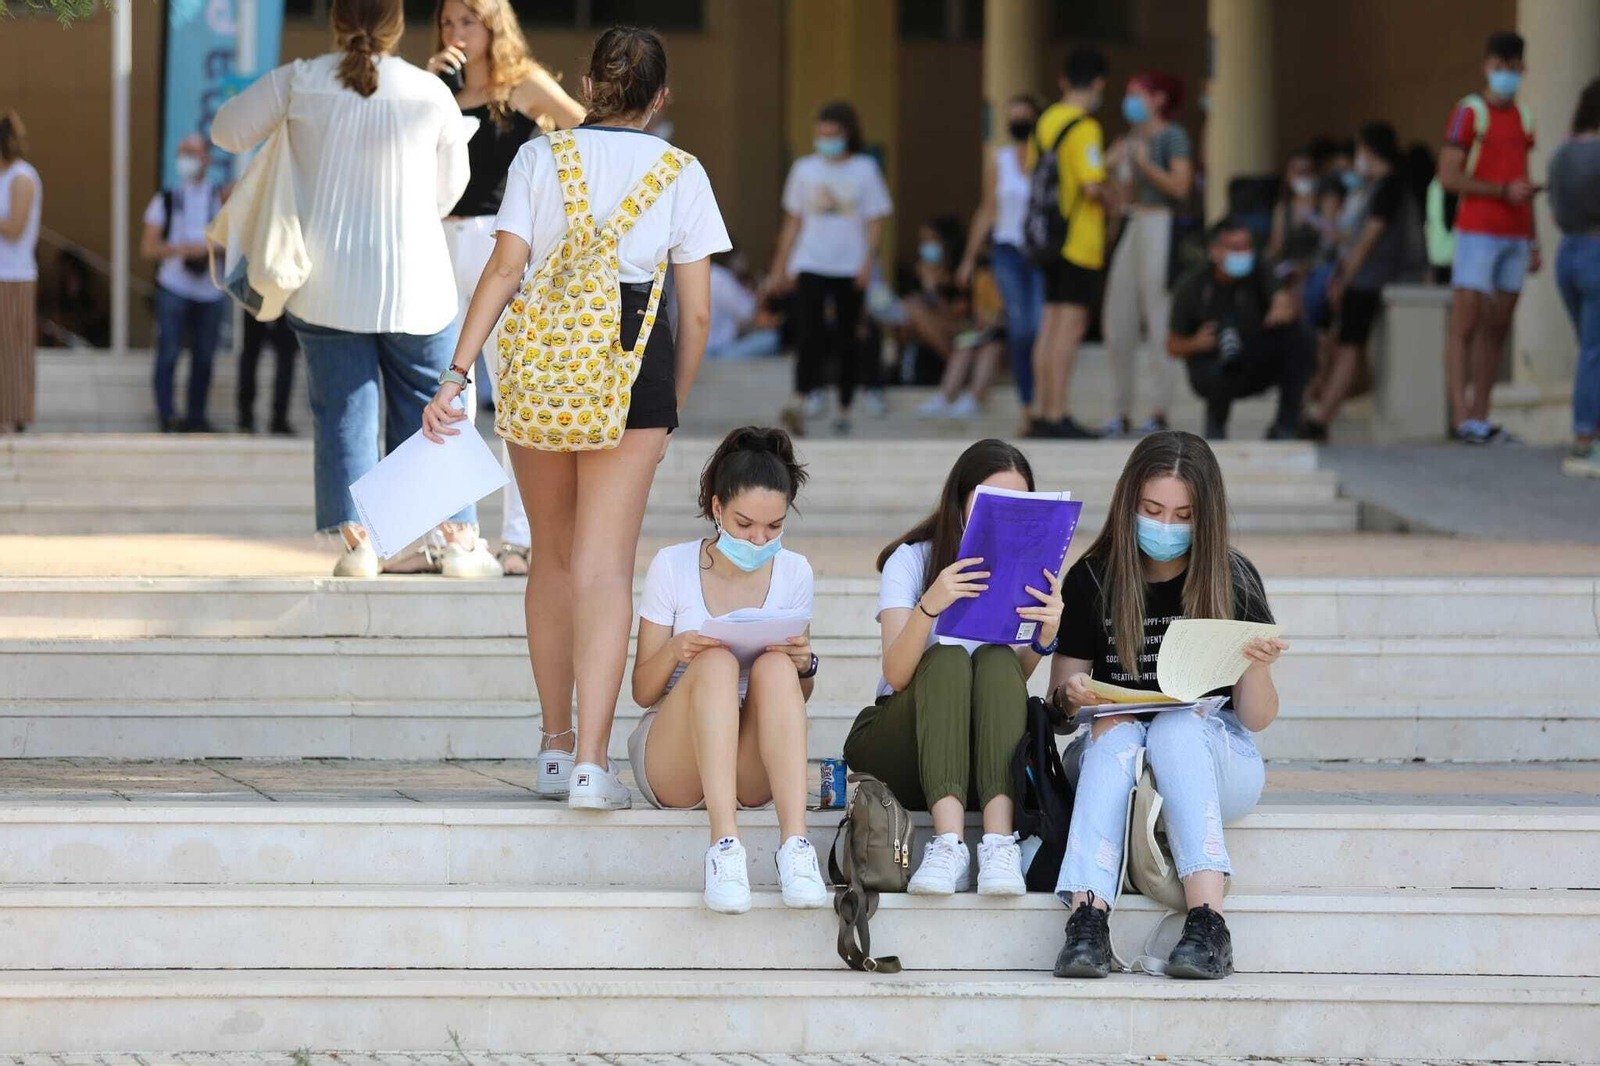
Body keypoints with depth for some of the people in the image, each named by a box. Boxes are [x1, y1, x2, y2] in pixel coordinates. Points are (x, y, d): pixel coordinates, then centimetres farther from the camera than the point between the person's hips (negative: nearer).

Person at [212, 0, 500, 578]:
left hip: (326, 286, 0)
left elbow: (228, 131, 7)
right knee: (429, 410, 11)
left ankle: (356, 541, -2)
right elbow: (449, 188, 7)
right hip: (415, 284, 0)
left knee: (342, 412, 5)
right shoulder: (431, 92, -4)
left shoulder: (299, 82, -5)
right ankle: (457, 537, 13)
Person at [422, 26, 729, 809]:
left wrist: (456, 375, -9)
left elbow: (504, 269, -5)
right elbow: (698, 311, 4)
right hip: (632, 363, -2)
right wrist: (671, 409, 16)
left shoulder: (540, 157, 6)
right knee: (605, 565, -5)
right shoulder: (680, 173, 6)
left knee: (552, 555, 17)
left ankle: (555, 747, 23)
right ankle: (591, 764, -16)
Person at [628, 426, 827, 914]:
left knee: (774, 667, -28)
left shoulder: (793, 572, 3)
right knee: (717, 661, -31)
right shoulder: (673, 566, -4)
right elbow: (643, 692, -2)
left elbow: (798, 699, 11)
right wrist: (674, 652, -24)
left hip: (754, 770, 2)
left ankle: (794, 843, -44)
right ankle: (724, 844, -48)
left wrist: (803, 664, -13)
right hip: (671, 760, -2)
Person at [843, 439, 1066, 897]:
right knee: (946, 661, -30)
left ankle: (999, 842, -45)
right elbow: (896, 675, -16)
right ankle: (948, 842, -48)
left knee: (997, 661, -27)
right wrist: (929, 606, -33)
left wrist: (1046, 636, -31)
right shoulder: (913, 559, -1)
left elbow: (1016, 678, -11)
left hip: (985, 750, 2)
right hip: (897, 746, -2)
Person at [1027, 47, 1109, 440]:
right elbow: (1092, 185, -22)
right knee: (1070, 326, -7)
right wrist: (1109, 199, 0)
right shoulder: (1084, 127, -14)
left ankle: (1041, 412, 14)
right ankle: (1056, 415, -9)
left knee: (1050, 324, 12)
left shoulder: (1045, 122, 11)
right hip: (1079, 240, -8)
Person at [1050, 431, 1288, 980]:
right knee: (1116, 731, -33)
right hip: (1109, 761, 1)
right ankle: (1088, 918, -49)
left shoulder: (1233, 581, -1)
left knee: (1177, 727, -34)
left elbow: (1257, 719, -1)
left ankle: (1207, 922, -48)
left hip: (1216, 759, -1)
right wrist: (1074, 696, -20)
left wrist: (1257, 667, -23)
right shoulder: (1091, 580, 1)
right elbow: (1060, 702, 4)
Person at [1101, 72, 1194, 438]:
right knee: (1118, 323, 5)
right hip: (1133, 228, 8)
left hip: (1161, 227, -8)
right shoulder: (1135, 140, 17)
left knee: (1157, 319, -8)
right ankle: (1121, 412, 10)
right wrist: (1117, 169, 3)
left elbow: (1180, 187, -14)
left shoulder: (1172, 136, -5)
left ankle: (1159, 412, -6)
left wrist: (1145, 164, -14)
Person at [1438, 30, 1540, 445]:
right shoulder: (1469, 112, -6)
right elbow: (1449, 178, -12)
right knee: (1464, 326, -8)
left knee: (1496, 329, 6)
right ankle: (1462, 419, -13)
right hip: (1477, 233, -7)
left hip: (1514, 237, 7)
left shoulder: (1522, 117, 15)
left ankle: (1481, 418, 9)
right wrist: (1505, 191, -18)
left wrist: (1534, 243, 16)